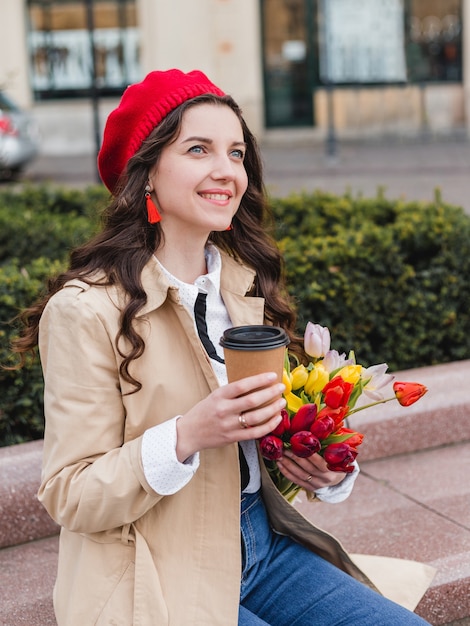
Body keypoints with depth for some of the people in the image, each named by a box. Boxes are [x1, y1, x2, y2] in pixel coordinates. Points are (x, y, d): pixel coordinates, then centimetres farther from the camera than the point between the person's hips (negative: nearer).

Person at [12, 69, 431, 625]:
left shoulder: (246, 283, 6)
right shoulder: (87, 310, -15)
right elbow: (68, 497, -14)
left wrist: (327, 470, -6)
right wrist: (188, 436, -28)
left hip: (263, 546, 7)